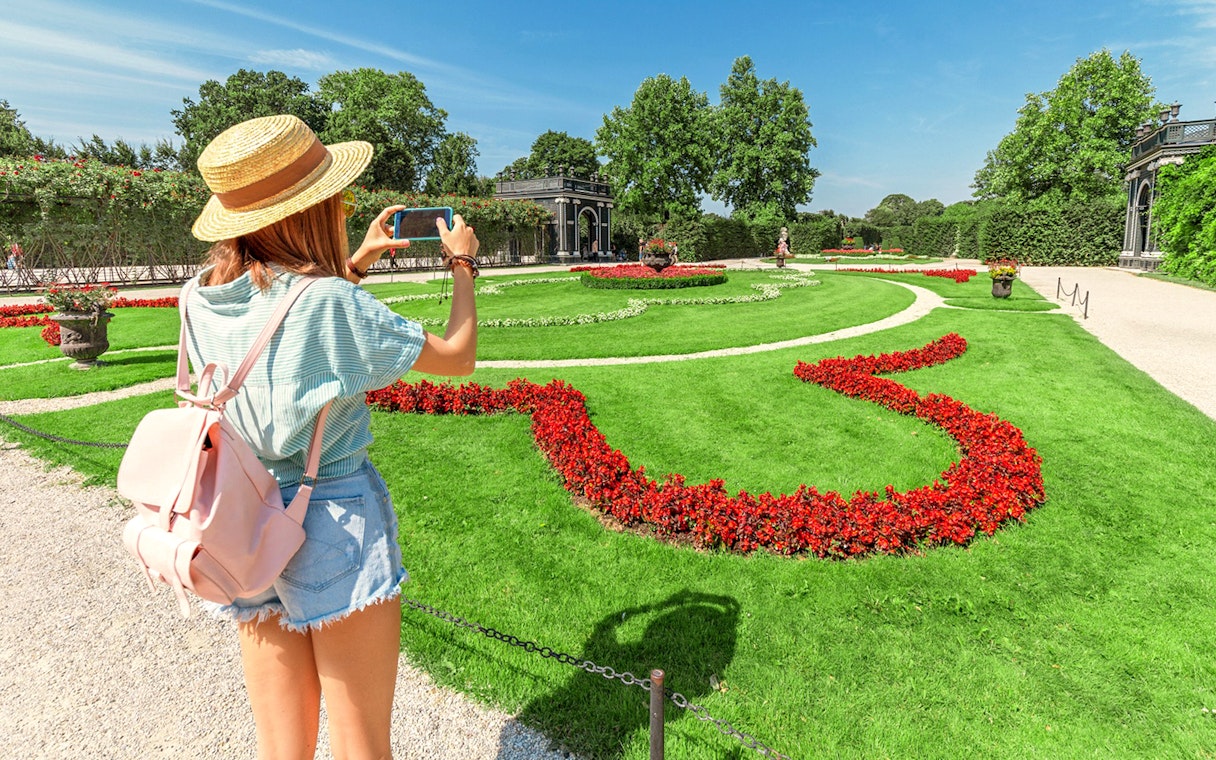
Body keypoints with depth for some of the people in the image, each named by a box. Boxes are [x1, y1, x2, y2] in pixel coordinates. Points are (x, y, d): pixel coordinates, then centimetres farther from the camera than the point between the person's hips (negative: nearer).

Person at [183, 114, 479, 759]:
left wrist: (359, 260, 21)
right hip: (336, 521, -6)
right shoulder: (331, 302, -21)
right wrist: (462, 264, 5)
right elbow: (457, 356, -9)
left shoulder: (202, 296, -1)